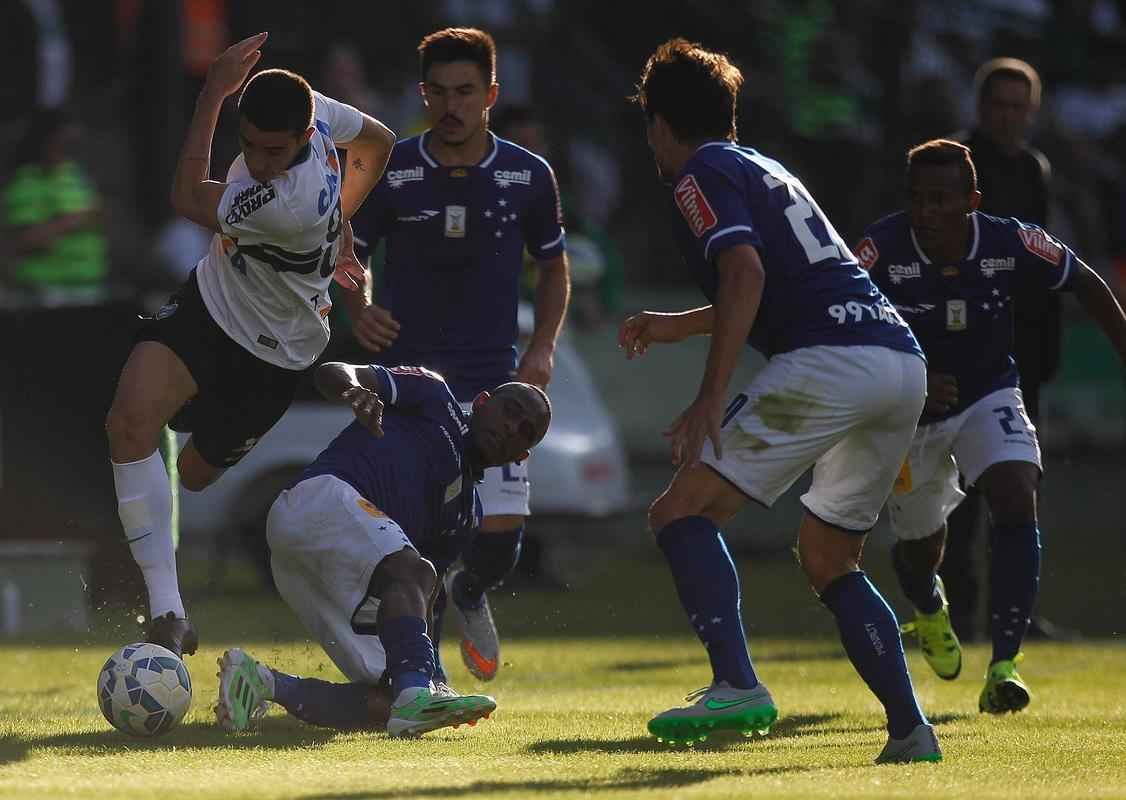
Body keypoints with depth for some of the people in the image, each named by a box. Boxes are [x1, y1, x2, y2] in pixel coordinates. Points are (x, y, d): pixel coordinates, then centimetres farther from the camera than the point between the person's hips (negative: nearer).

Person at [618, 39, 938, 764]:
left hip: (828, 362, -9)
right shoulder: (766, 170, 31)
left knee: (684, 512, -7)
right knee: (829, 559, 22)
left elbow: (746, 273, -14)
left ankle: (738, 687, -25)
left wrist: (711, 398, -18)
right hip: (904, 361, 9)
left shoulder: (702, 174, 4)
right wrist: (675, 326, 57)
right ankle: (911, 729, 10)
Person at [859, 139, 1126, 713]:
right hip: (909, 411, 0)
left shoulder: (1010, 244, -20)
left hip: (989, 396, 0)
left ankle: (1003, 668, -26)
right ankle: (928, 610, 54)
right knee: (922, 544, 13)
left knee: (1017, 503, -24)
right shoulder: (883, 251, -26)